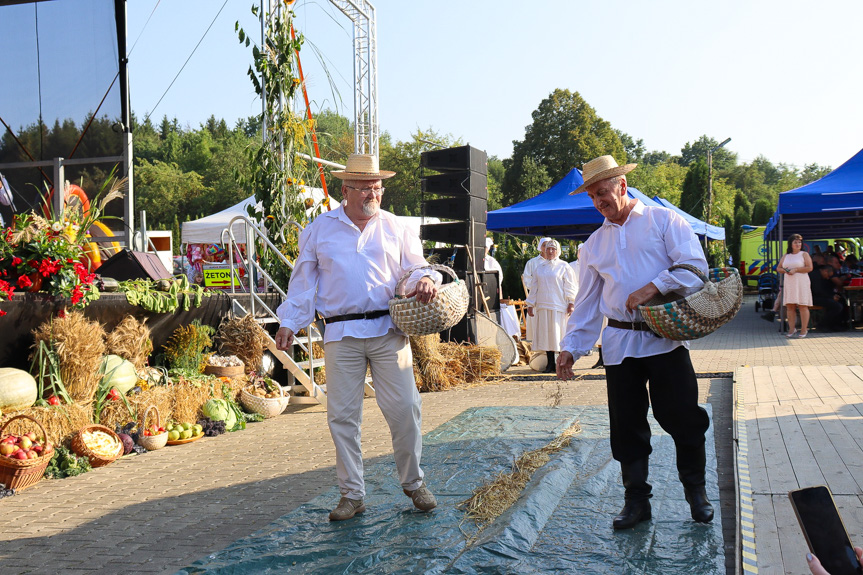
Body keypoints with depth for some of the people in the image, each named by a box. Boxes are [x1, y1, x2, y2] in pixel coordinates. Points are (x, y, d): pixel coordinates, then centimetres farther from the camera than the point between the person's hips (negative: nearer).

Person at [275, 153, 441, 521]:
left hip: (388, 330, 0)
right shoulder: (319, 229, 11)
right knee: (342, 416, 2)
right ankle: (351, 495, 15)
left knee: (404, 408, -2)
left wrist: (425, 279, -12)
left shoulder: (396, 228, 10)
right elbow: (303, 280, 15)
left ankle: (413, 483, 19)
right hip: (341, 335, 0)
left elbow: (415, 267, 12)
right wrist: (289, 323, 11)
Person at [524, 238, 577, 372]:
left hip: (559, 306, -4)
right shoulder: (539, 268, 16)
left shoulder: (563, 266, 4)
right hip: (542, 305, 4)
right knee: (546, 334, 2)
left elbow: (569, 286, 1)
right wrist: (530, 304, 13)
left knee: (558, 334, -5)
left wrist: (571, 303, -6)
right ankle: (550, 363, 7)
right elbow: (533, 287, 18)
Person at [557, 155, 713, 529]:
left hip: (665, 338, -4)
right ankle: (636, 499, 16)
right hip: (619, 343, 4)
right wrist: (571, 347, 9)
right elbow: (586, 301, 16)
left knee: (683, 418, -1)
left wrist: (653, 288, -19)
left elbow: (695, 266, -7)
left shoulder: (664, 221, 3)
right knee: (626, 424, 4)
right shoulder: (594, 244, 16)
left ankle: (696, 492, 20)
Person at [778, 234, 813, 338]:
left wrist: (795, 270, -13)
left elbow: (809, 268, -8)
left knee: (803, 306, -6)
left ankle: (804, 329, -2)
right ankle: (792, 329, 7)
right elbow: (778, 268, 17)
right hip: (789, 283, 4)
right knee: (790, 306, 1)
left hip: (801, 283, -4)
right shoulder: (785, 256, 16)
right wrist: (785, 271, -5)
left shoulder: (804, 254, 3)